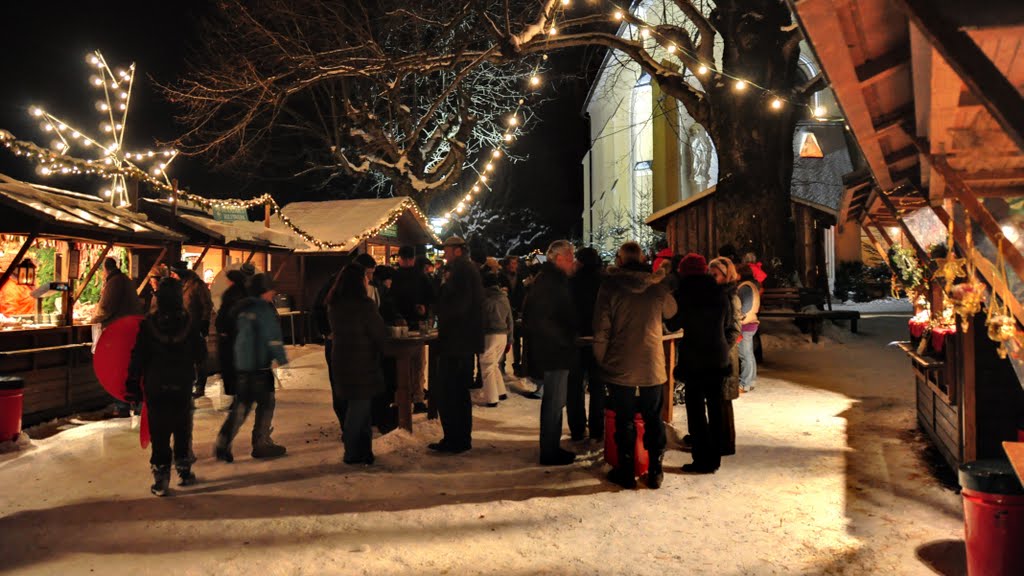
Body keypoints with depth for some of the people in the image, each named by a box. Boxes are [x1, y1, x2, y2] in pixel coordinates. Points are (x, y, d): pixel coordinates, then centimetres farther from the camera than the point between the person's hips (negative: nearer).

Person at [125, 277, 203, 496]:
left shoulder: (148, 324, -7)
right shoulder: (188, 323, -3)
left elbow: (138, 358, -4)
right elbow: (200, 354, 4)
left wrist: (133, 386, 1)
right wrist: (200, 382, 15)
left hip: (155, 389, -1)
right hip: (182, 388, 1)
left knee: (159, 434, 4)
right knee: (183, 431, 13)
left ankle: (160, 478, 5)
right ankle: (184, 472, 22)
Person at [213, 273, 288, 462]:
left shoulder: (241, 308, 12)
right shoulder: (265, 309, -12)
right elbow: (273, 337, -15)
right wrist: (282, 359, -6)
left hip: (241, 364, 8)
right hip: (260, 365, -8)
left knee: (241, 405, 14)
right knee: (266, 403, 5)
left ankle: (223, 443, 7)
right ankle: (261, 444, 10)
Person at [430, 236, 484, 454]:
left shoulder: (461, 269, -14)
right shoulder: (471, 269, 17)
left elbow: (458, 304, -23)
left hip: (455, 341, -10)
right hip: (467, 340, 10)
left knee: (445, 393, -4)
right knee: (460, 392, 17)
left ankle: (454, 440, 0)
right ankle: (462, 438, 25)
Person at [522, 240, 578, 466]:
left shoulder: (553, 279, 15)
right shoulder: (548, 281, -18)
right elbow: (540, 319, -27)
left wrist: (568, 341, 12)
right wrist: (565, 341, -19)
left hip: (555, 352, 10)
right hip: (553, 353, -10)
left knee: (553, 401, 18)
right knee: (554, 402, -1)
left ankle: (552, 448, 29)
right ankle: (550, 453, 10)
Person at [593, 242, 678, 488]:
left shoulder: (610, 286, -7)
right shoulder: (658, 286, -1)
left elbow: (601, 330, -9)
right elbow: (670, 312, 20)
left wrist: (602, 361, 2)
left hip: (620, 368, -2)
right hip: (653, 366, 2)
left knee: (624, 421, 9)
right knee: (653, 420, 14)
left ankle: (626, 472, 18)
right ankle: (655, 472, 21)